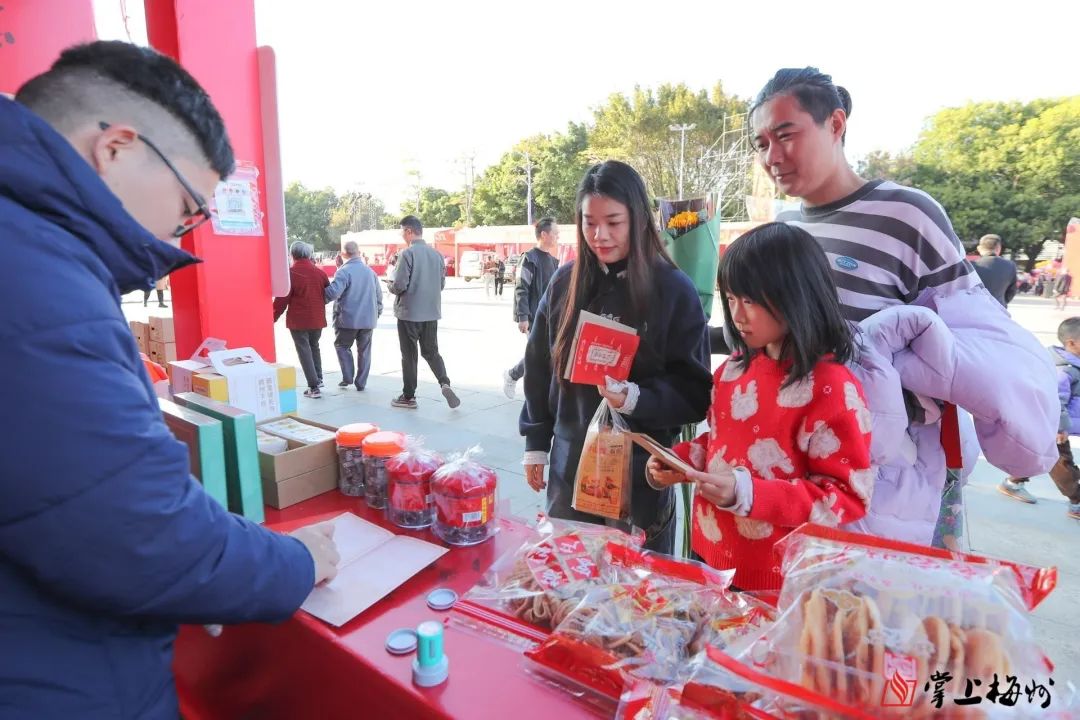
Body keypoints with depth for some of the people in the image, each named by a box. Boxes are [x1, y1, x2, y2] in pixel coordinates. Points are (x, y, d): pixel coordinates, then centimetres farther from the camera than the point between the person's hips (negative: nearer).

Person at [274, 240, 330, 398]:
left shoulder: (290, 273, -12)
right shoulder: (320, 272, 2)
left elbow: (282, 299, -12)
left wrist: (273, 317, -1)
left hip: (298, 320, -5)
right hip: (317, 319, 5)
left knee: (304, 350, 2)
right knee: (314, 346, 25)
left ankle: (314, 387, -3)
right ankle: (318, 378, 30)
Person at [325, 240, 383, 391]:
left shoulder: (344, 271, -12)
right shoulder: (370, 271, 8)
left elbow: (333, 292, -23)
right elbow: (379, 295, 12)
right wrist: (377, 313, 22)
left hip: (348, 318, -5)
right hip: (368, 319, 5)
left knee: (342, 346, 15)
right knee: (364, 350, 11)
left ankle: (347, 377, 9)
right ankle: (361, 382, 14)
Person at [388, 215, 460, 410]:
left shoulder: (407, 253, -14)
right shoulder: (437, 254, 5)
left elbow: (399, 285, -16)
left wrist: (390, 287, 5)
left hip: (409, 313, -5)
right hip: (431, 313, 5)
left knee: (409, 355, 7)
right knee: (431, 352, 15)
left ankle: (408, 397, 17)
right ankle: (445, 383, -7)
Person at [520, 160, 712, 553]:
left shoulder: (674, 289, -9)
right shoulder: (565, 281, 1)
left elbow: (695, 391, -7)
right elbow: (539, 368, 8)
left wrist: (634, 398, -24)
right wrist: (536, 444, 8)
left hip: (642, 472, -3)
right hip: (570, 468, 3)